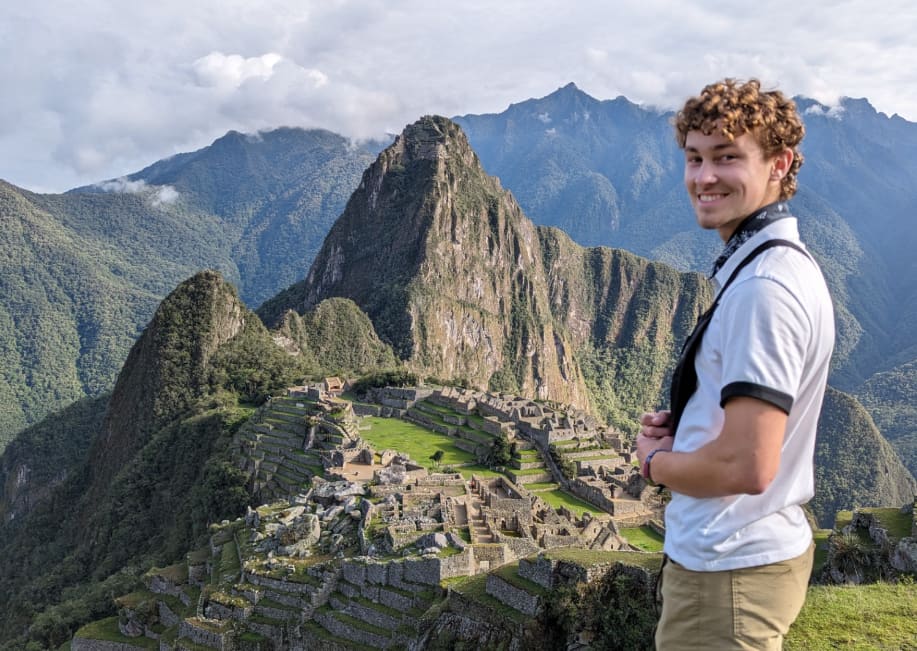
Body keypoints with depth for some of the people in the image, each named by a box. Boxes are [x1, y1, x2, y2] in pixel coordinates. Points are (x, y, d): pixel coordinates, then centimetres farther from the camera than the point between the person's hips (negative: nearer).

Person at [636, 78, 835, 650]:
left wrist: (654, 460, -10)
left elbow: (745, 467, -29)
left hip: (728, 573, -10)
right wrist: (681, 427, 2)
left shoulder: (761, 286, -24)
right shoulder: (783, 261, 8)